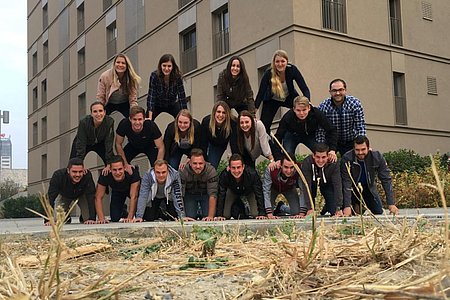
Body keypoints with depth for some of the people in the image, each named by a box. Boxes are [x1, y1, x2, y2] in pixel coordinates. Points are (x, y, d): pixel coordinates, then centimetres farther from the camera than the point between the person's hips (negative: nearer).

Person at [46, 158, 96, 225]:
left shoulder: (87, 175, -41)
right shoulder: (58, 175, -39)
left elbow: (91, 197, -40)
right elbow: (51, 197, -40)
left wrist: (91, 218, -48)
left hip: (81, 195, 0)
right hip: (64, 195, 0)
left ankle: (84, 219, 22)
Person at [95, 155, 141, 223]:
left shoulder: (132, 173, -41)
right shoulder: (105, 176, -36)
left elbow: (134, 197, -40)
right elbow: (98, 198, -29)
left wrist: (130, 218, -47)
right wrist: (101, 218, -39)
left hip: (132, 189, -2)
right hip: (117, 192, 2)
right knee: (115, 219, -6)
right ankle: (123, 213, 30)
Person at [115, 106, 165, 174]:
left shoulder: (151, 126, -37)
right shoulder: (124, 124, -33)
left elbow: (161, 148, -25)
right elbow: (118, 144, -16)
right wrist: (125, 164, -18)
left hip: (150, 146, -2)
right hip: (132, 145, 2)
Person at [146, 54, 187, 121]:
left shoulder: (178, 76, -24)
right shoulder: (154, 76, -26)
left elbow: (182, 96, -22)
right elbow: (151, 96, -28)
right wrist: (150, 118, -34)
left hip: (172, 105, 1)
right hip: (157, 105, -1)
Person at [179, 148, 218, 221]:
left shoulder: (211, 170, -32)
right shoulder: (183, 171, -31)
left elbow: (212, 194, -33)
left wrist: (210, 216, -40)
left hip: (205, 195, 0)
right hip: (189, 195, 0)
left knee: (207, 219, -14)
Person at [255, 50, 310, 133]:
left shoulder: (292, 69, -26)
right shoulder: (268, 73, -29)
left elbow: (304, 89, -25)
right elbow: (261, 93, -25)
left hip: (289, 97, 1)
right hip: (272, 100, -1)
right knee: (264, 125, -11)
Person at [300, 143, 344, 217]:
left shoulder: (333, 164, -33)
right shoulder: (306, 163, -35)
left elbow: (337, 185, -34)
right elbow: (306, 186, -37)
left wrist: (338, 208, -40)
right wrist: (309, 208, -42)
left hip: (327, 183, 1)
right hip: (312, 183, -1)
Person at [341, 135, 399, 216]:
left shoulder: (377, 157, -21)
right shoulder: (346, 159, -28)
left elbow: (386, 180, -18)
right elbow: (346, 183, -29)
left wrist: (391, 204, -23)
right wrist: (347, 206, -37)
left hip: (369, 187, 2)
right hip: (352, 188, -2)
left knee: (379, 212, -4)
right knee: (349, 214, -13)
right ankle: (356, 205, 23)